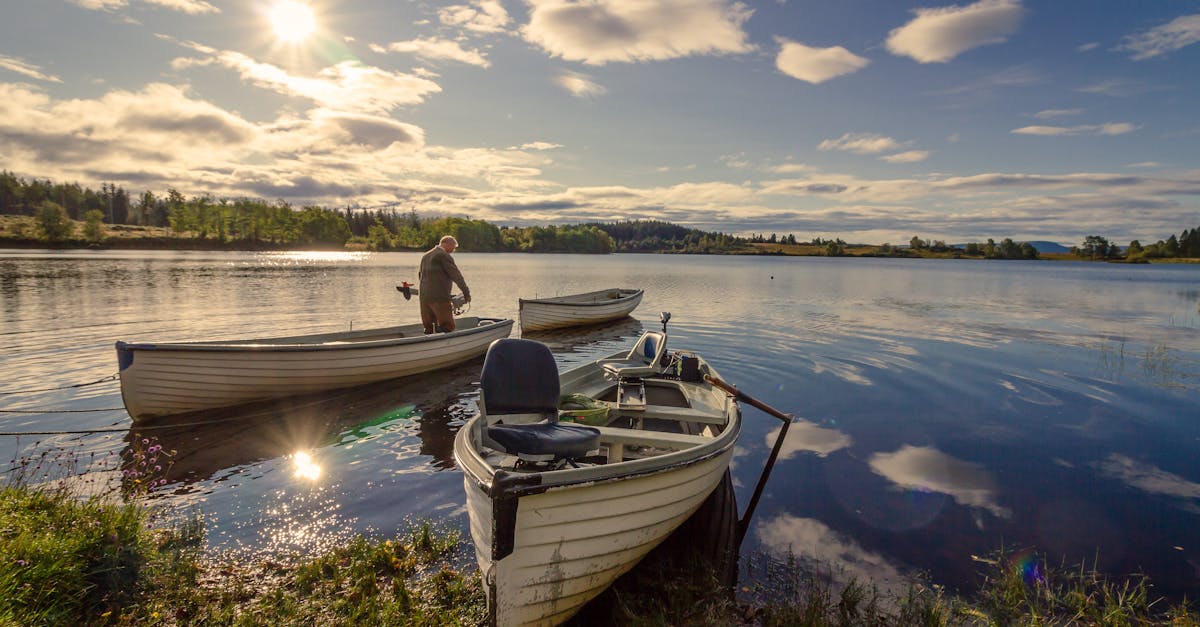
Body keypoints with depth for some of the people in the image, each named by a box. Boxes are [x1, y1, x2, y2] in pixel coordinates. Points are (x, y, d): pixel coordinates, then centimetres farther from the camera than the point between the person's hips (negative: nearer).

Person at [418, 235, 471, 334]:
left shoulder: (425, 256, 20)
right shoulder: (444, 255, -7)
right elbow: (456, 275, -7)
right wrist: (466, 292, -2)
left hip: (424, 297, 8)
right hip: (439, 297, -8)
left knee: (428, 329, 11)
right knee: (447, 327, -7)